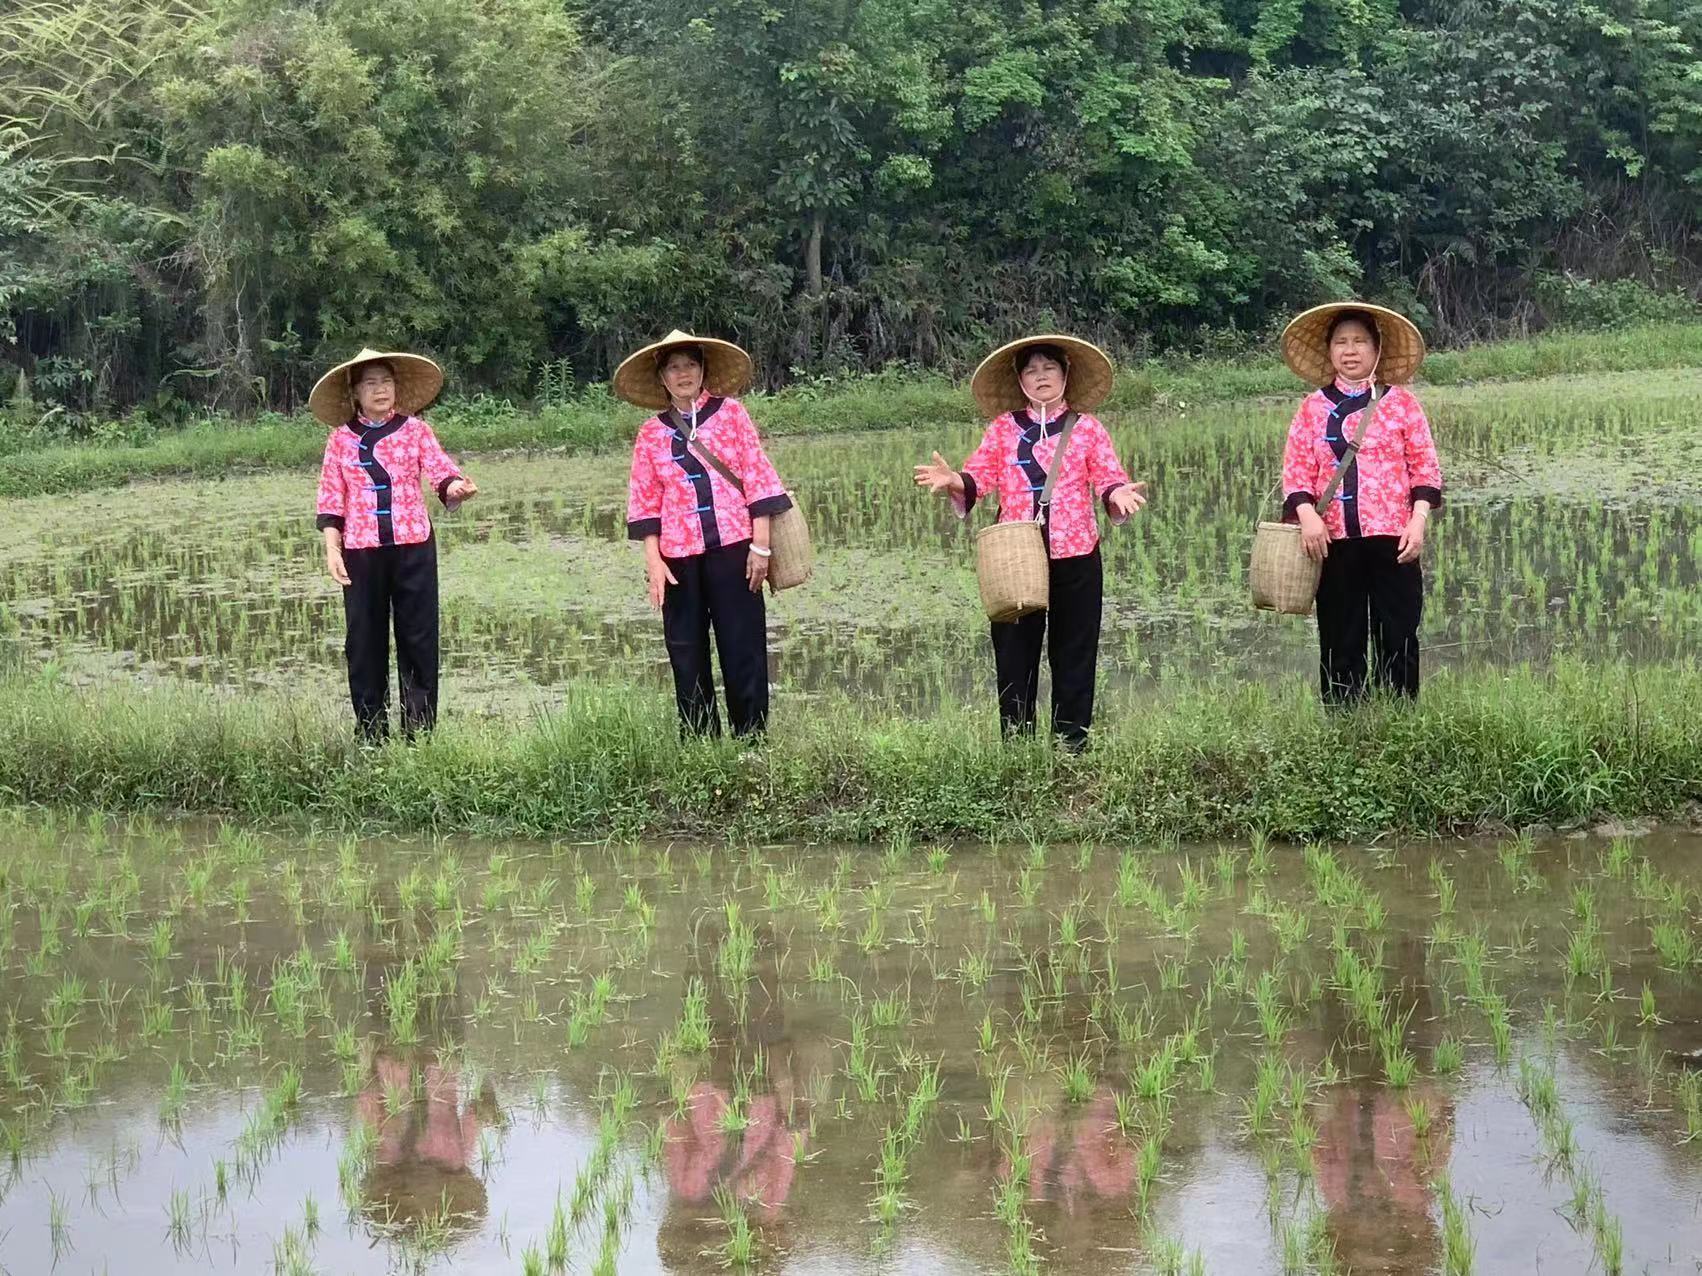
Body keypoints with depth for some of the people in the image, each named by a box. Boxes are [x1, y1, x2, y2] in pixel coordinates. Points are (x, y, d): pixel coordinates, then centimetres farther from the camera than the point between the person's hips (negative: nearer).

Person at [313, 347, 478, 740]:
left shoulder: (415, 429, 4)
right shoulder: (341, 439, 5)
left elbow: (440, 469, -9)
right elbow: (331, 501, 5)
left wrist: (455, 487, -31)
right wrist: (332, 550, -4)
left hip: (413, 546, 0)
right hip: (361, 549, 1)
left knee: (419, 637, 1)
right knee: (365, 641, 5)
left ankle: (419, 732, 8)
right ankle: (372, 734, 14)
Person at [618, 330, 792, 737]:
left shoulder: (730, 413, 3)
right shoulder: (651, 434, 8)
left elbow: (758, 479, 1)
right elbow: (645, 503, 7)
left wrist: (760, 546, -5)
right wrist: (654, 562, -2)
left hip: (732, 549, -2)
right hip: (679, 556, 2)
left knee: (743, 650, -2)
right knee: (687, 656, 4)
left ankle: (751, 741, 5)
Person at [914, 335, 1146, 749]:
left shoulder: (1087, 428, 7)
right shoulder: (1003, 428, 9)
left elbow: (1109, 478, 0)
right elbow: (980, 476, 1)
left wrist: (1119, 494, -23)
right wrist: (953, 480, -20)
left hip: (1075, 556, -1)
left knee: (1074, 654, 4)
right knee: (1015, 656, 3)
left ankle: (1071, 746, 11)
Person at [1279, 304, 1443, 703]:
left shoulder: (1401, 402, 7)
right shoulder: (1312, 408, 10)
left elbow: (1425, 465, 5)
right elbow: (1296, 469, 5)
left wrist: (1419, 520, -7)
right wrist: (1306, 514, -12)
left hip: (1392, 537, -1)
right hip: (1334, 540, 1)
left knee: (1399, 640, 0)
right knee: (1340, 643, 3)